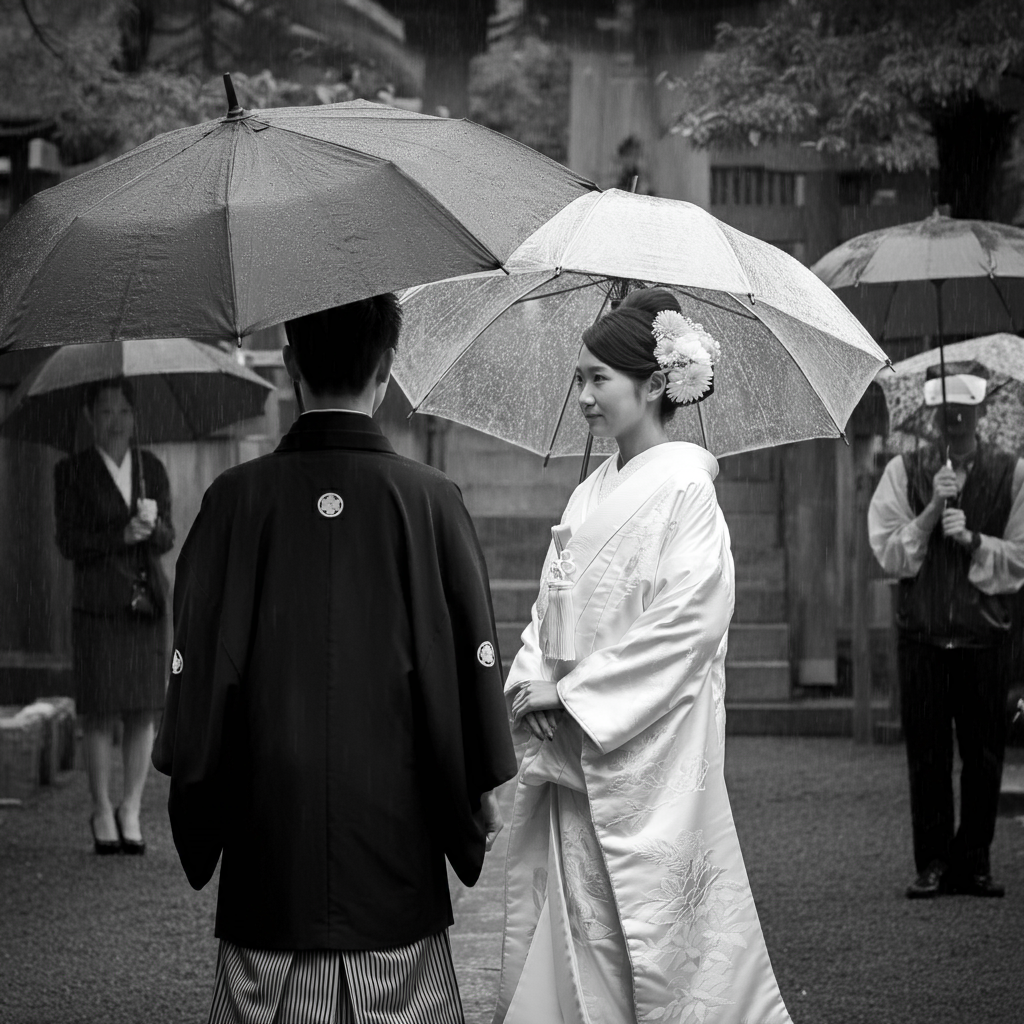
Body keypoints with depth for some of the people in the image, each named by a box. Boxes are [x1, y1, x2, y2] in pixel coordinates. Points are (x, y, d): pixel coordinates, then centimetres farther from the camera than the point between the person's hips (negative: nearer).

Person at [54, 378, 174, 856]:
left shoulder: (152, 468, 11)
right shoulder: (71, 472, 2)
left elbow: (167, 540, 7)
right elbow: (68, 543, -3)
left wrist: (152, 525, -16)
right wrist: (120, 536, -16)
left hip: (147, 602, 3)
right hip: (98, 605, -3)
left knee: (144, 711, 1)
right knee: (101, 713, -3)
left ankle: (131, 813, 9)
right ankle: (102, 813, 7)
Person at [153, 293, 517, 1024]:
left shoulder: (237, 499, -4)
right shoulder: (430, 501, -6)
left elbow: (197, 669, -2)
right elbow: (473, 657, -4)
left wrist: (199, 815, 10)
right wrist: (479, 795, 10)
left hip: (267, 853, 1)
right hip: (395, 847, -1)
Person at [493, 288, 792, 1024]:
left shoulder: (684, 486, -9)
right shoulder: (591, 493, 13)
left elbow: (693, 620, -16)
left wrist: (574, 691, -14)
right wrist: (530, 682, -2)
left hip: (645, 749, -7)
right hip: (569, 752, 7)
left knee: (650, 935, -3)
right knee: (559, 924, 6)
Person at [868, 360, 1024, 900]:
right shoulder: (904, 472, 6)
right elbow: (888, 553, -2)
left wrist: (973, 540, -15)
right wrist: (932, 510, -13)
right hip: (921, 633, 0)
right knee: (926, 754, 1)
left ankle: (974, 862, 11)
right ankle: (932, 865, 7)